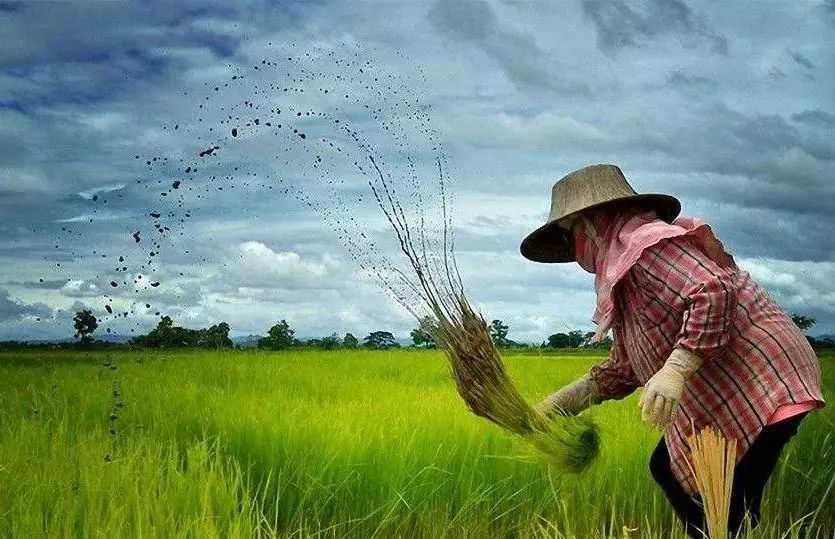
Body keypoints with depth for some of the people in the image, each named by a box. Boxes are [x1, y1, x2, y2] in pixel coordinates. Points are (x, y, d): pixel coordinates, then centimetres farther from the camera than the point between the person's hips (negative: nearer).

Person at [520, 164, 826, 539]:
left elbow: (715, 291, -29)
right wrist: (568, 400, 10)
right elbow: (626, 366, 18)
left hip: (762, 379, -11)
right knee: (667, 468, 16)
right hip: (723, 395, 11)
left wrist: (675, 370, -35)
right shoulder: (622, 273, 17)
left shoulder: (643, 240, -15)